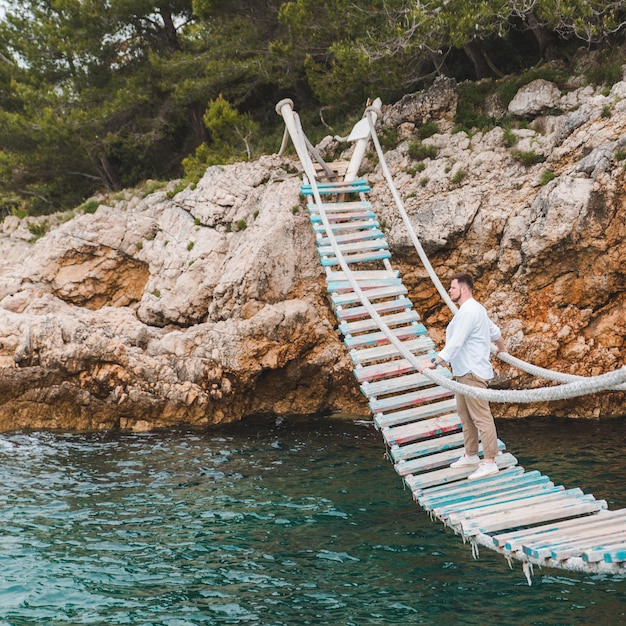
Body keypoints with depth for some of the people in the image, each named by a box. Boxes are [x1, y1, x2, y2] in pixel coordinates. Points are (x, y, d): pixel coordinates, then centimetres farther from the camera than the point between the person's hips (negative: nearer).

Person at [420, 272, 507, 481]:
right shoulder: (472, 309, 18)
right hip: (463, 372, 11)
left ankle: (489, 463, -9)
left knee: (481, 417, -10)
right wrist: (502, 348, 48)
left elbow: (456, 342, -27)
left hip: (472, 372, -11)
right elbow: (494, 331, 29)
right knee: (465, 413, 16)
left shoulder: (469, 311, -17)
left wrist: (435, 361, -32)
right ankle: (471, 455, 25)